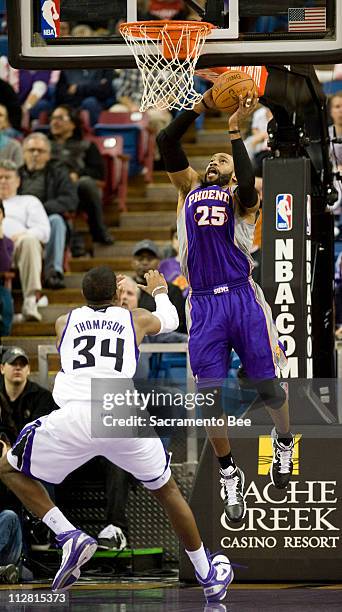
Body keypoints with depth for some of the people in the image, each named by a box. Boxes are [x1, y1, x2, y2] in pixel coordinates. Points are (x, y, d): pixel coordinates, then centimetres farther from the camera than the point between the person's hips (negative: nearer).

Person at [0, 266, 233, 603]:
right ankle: (209, 576, 33)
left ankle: (69, 537, 0)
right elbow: (170, 320, 45)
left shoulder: (64, 322, 22)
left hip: (75, 417, -1)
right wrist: (159, 291, 68)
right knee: (167, 490, 26)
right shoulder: (137, 319, 21)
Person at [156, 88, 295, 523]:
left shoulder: (242, 195, 8)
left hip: (242, 298, -2)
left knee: (266, 387, 3)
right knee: (208, 395, -2)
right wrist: (203, 105, 1)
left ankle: (284, 441, 33)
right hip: (203, 304, 2)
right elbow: (166, 142, 7)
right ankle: (229, 475, 14)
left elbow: (248, 186, -17)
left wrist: (235, 129, -13)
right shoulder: (189, 187, 18)